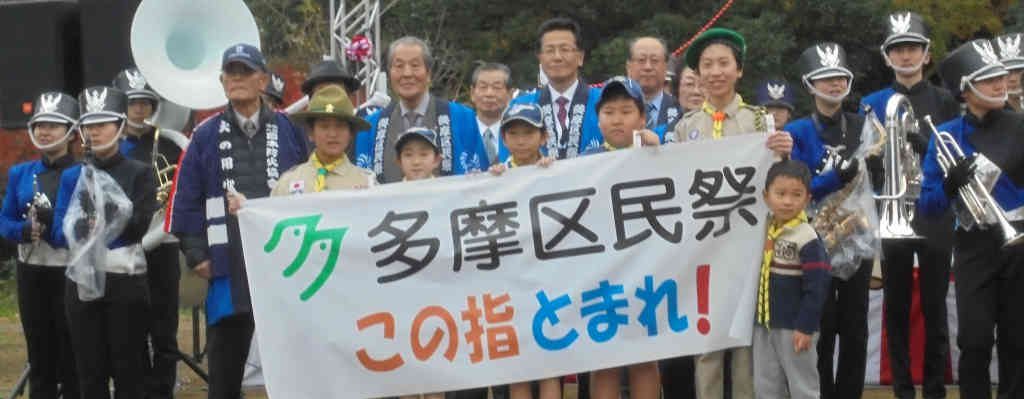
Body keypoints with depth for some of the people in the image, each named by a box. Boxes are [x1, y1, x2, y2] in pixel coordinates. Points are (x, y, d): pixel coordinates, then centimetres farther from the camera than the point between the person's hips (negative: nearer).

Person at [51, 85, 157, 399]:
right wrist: (83, 226, -19)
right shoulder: (72, 176, 10)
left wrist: (94, 221, -20)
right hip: (82, 279, 3)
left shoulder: (140, 173, 2)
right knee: (90, 369, 7)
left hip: (126, 281, -3)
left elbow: (138, 227, -11)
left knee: (128, 368, 1)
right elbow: (60, 233, 1)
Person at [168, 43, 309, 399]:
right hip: (229, 267, 1)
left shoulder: (289, 130, 5)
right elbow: (186, 201, 5)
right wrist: (196, 255, -1)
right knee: (225, 363, 8)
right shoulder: (205, 136, 7)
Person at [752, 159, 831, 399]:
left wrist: (806, 326, -18)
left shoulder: (807, 238, -15)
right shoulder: (766, 229, 6)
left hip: (794, 327, -7)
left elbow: (817, 287, -17)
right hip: (764, 324, 7)